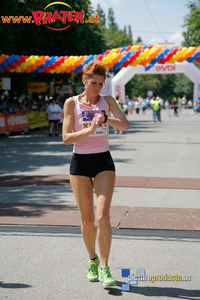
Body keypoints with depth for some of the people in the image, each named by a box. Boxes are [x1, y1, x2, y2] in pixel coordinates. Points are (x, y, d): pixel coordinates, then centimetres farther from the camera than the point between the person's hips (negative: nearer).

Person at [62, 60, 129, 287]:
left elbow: (125, 125, -10)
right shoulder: (72, 103, 0)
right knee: (86, 220, 4)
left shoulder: (107, 101, 5)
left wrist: (104, 119, -27)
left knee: (102, 216, -13)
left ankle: (104, 267, -4)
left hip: (103, 161, 0)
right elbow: (66, 138, -7)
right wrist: (90, 129, -21)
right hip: (80, 162, 0)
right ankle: (92, 260, 27)